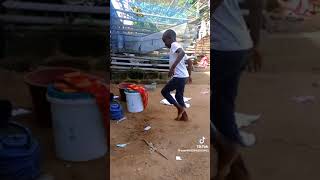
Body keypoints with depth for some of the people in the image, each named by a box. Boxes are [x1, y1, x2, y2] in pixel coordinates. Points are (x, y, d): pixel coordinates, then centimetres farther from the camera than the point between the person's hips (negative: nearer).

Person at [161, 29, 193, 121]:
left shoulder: (174, 45, -9)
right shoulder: (178, 48, 20)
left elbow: (182, 53, -32)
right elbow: (190, 62, 24)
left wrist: (173, 67, -38)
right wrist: (189, 75, 28)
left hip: (178, 77, -10)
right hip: (183, 76, 10)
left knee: (164, 91, 4)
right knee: (178, 96, 19)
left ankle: (180, 108, 1)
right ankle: (184, 116, 24)